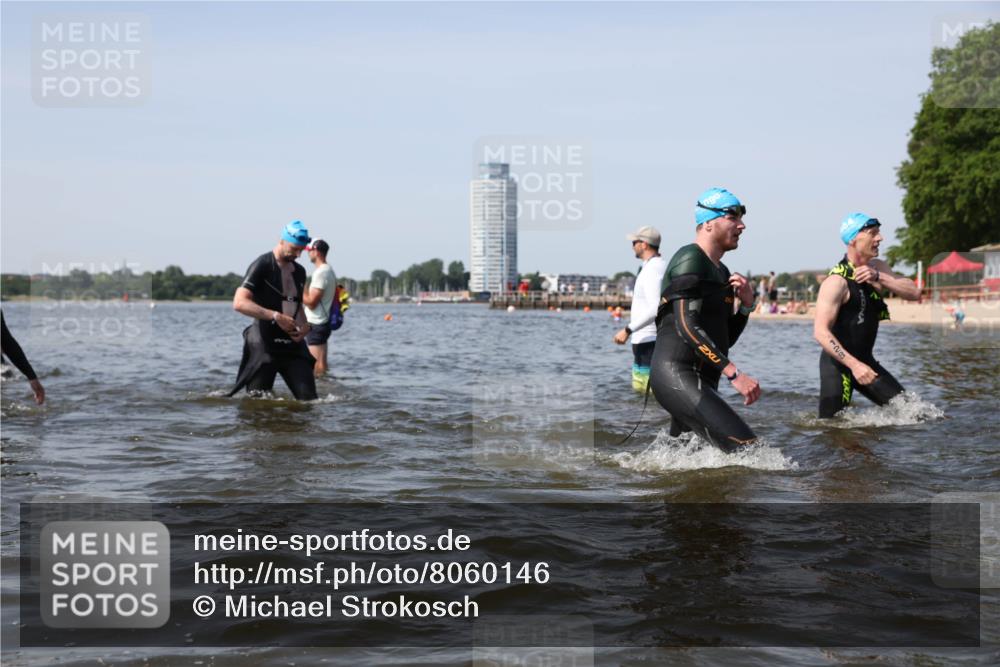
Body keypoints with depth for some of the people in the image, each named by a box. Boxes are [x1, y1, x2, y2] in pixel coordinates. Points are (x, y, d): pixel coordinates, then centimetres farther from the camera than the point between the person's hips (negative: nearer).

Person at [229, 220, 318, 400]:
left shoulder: (299, 271, 16)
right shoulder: (262, 265, -7)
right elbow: (239, 303, -17)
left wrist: (304, 325, 5)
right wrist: (275, 316, -24)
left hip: (292, 344, 6)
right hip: (264, 344, -6)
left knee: (309, 399, -3)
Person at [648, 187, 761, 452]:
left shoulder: (721, 272, 22)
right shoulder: (690, 260, -8)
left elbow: (725, 340, 23)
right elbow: (688, 327, -19)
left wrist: (746, 305, 6)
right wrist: (734, 373, -25)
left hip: (701, 380, 10)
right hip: (676, 374, -10)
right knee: (746, 447, -21)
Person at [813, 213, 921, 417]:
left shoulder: (876, 268, 7)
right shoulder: (837, 281, -19)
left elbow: (914, 293, -3)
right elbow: (821, 332, -26)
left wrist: (878, 278, -18)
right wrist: (853, 364, -33)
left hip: (865, 360, 8)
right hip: (838, 363, -8)